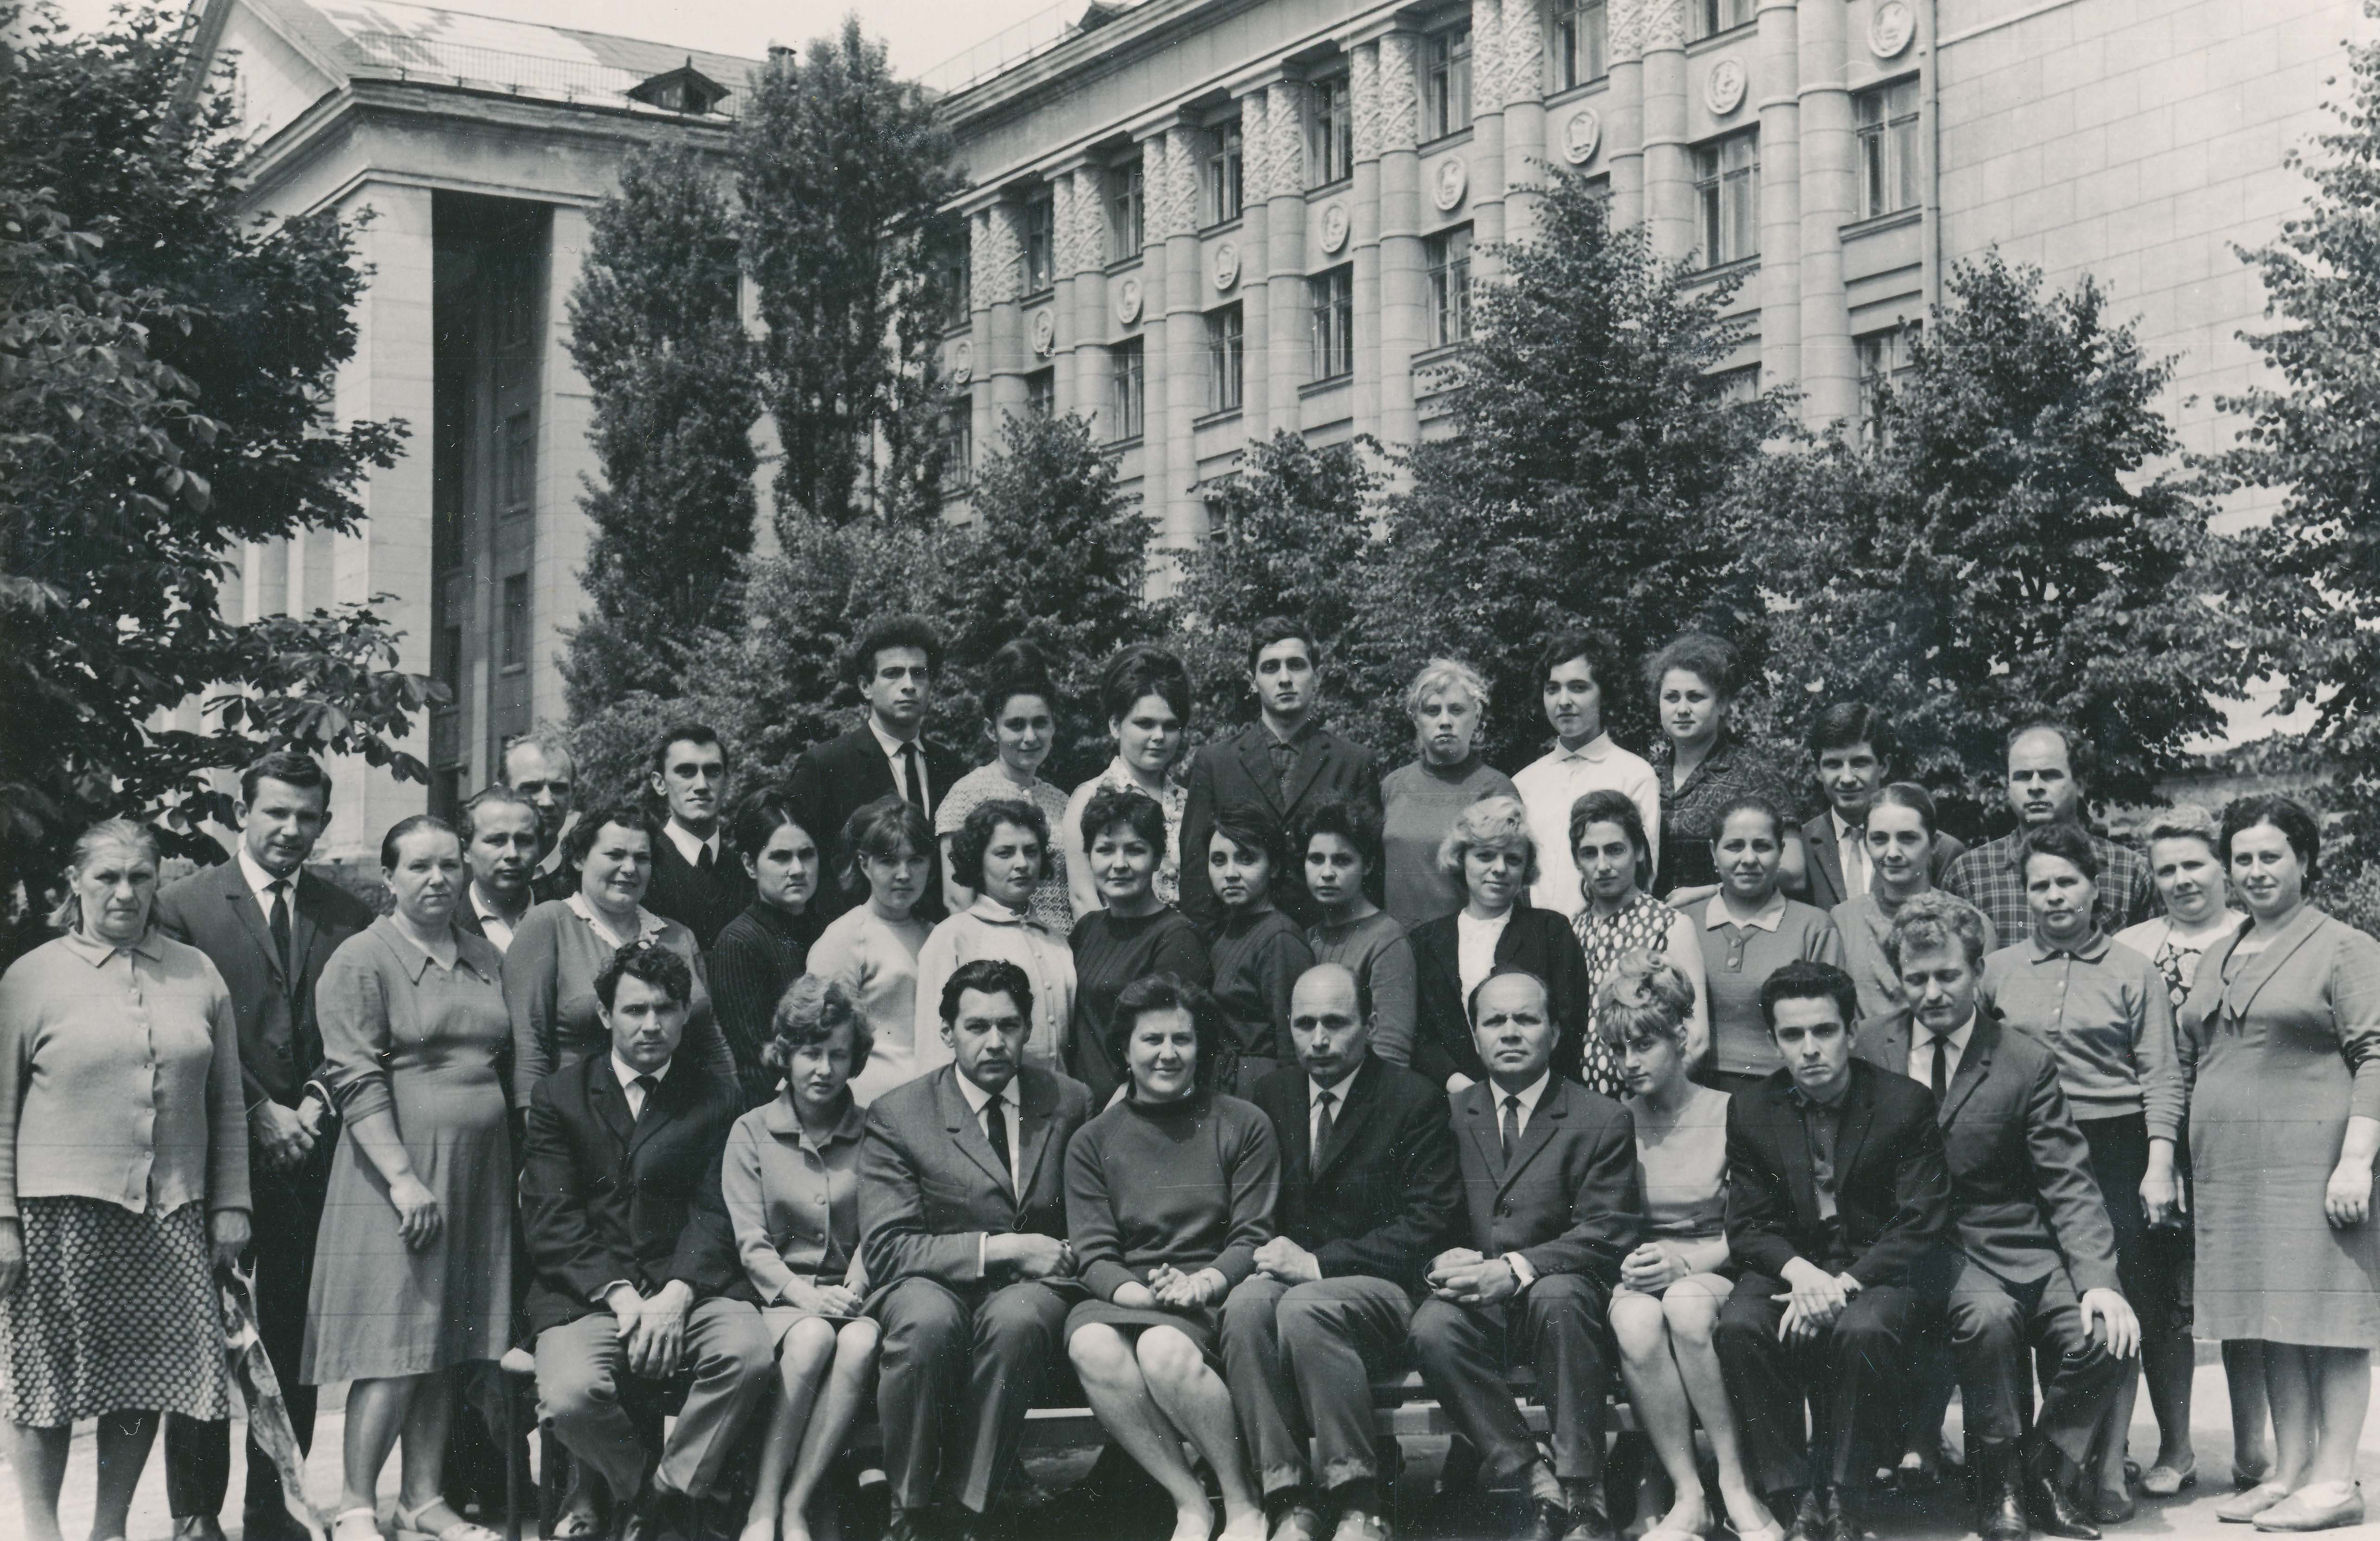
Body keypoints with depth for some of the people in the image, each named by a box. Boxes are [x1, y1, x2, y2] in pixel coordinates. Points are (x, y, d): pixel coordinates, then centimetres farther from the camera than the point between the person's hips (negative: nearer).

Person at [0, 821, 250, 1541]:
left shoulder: (197, 975, 11)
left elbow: (226, 1104, 14)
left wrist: (230, 1205, 8)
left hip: (170, 1212, 3)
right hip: (61, 1209, -2)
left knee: (145, 1377, 4)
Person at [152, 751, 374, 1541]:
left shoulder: (348, 917, 10)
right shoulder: (186, 906, 0)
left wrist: (317, 1103, -6)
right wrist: (258, 1113, -10)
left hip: (311, 1151, 3)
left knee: (296, 1336, 6)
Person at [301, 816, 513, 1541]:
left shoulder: (486, 957, 14)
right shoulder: (362, 959, -6)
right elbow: (357, 1081, -13)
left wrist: (513, 1166, 13)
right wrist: (402, 1177, -20)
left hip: (478, 1171, 6)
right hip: (395, 1164, -6)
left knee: (445, 1345, 8)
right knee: (395, 1343, -8)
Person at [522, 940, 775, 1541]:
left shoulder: (717, 1101, 13)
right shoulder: (559, 1096, 10)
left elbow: (715, 1214, 3)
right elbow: (551, 1221, 1)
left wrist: (677, 1294, -16)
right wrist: (618, 1295, -13)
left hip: (687, 1283, 1)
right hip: (586, 1290, -1)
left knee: (750, 1354, -30)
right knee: (571, 1396, -30)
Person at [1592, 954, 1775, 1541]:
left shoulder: (1726, 1114, 2)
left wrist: (1686, 1261, -16)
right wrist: (1627, 1261, -11)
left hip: (1711, 1270, -2)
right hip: (1637, 1275, 2)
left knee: (1686, 1306, -39)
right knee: (1636, 1324, -36)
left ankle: (1736, 1486, -28)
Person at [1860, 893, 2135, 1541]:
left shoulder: (2026, 1062, 0)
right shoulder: (1869, 1047, 4)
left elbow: (2069, 1185, -3)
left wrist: (2099, 1280, -17)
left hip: (2009, 1242, 1)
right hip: (1914, 1242, -1)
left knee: (2106, 1337, -21)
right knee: (1989, 1313, -32)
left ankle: (2045, 1474, 6)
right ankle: (1998, 1480, -8)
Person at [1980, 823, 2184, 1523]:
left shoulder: (2131, 973, 6)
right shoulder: (1999, 971, 10)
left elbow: (2163, 1078, 3)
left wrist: (2159, 1165, -6)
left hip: (2117, 1152, -2)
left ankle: (2110, 1466, 1)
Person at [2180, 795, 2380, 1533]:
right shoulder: (2217, 959, 19)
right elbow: (2187, 1063, 20)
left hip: (2313, 1162, -6)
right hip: (2233, 1170, 6)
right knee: (2275, 1323, 9)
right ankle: (2288, 1472, 13)